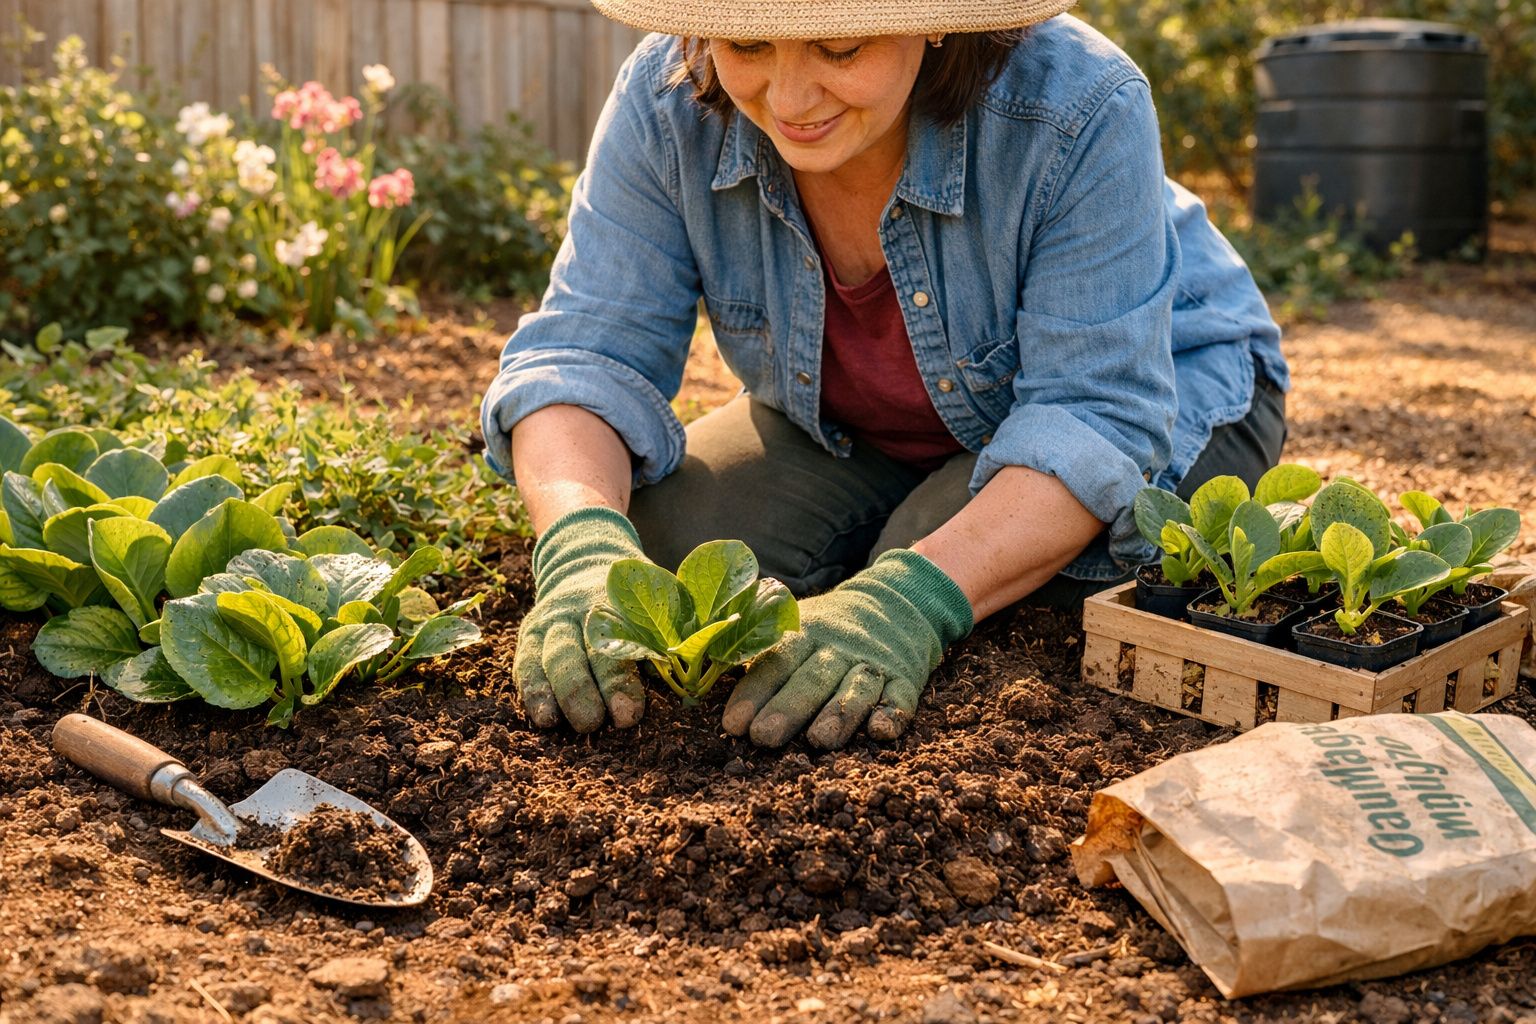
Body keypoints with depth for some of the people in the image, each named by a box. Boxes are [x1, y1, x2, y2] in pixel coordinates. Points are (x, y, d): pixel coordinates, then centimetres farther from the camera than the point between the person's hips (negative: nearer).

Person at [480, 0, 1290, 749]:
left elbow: (1100, 419, -35)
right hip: (856, 436, 4)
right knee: (669, 542, -20)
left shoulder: (1079, 112, -34)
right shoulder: (665, 106, -23)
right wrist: (581, 543, -45)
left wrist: (913, 602, -50)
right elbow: (587, 354, -23)